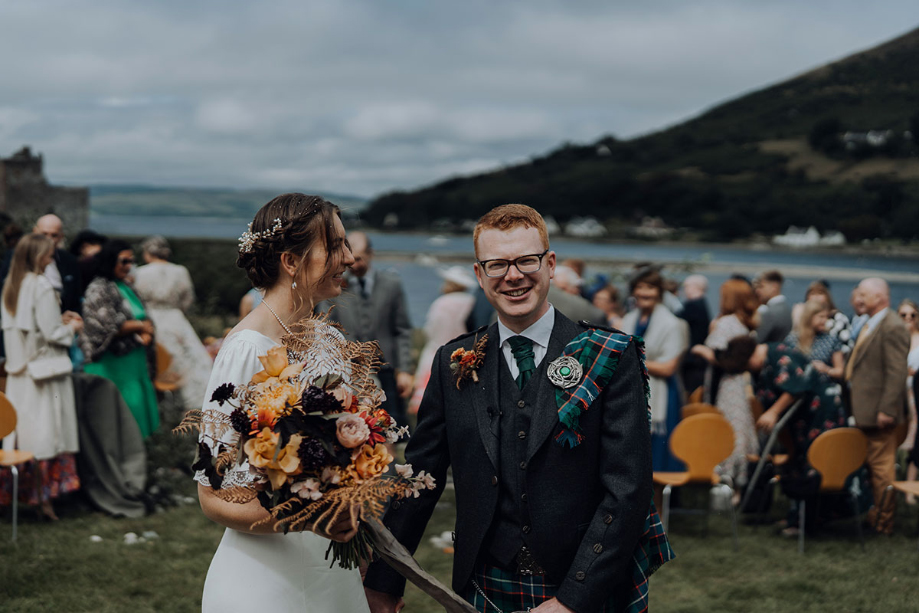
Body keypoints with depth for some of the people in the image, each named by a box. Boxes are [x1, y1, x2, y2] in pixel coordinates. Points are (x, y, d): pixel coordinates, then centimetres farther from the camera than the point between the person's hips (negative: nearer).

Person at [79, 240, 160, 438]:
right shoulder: (98, 289, -9)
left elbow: (145, 321, 19)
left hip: (134, 361, 8)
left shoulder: (126, 287, 15)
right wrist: (140, 326, -8)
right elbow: (109, 325, -19)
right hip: (111, 364, -8)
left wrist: (145, 333, -4)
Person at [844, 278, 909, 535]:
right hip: (865, 409, 10)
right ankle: (877, 512, 27)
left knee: (881, 466, -2)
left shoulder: (893, 328, -17)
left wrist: (887, 410, -23)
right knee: (873, 465, 17)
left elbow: (897, 373, -21)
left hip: (878, 410, -10)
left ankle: (883, 521, 6)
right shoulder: (869, 325, 14)